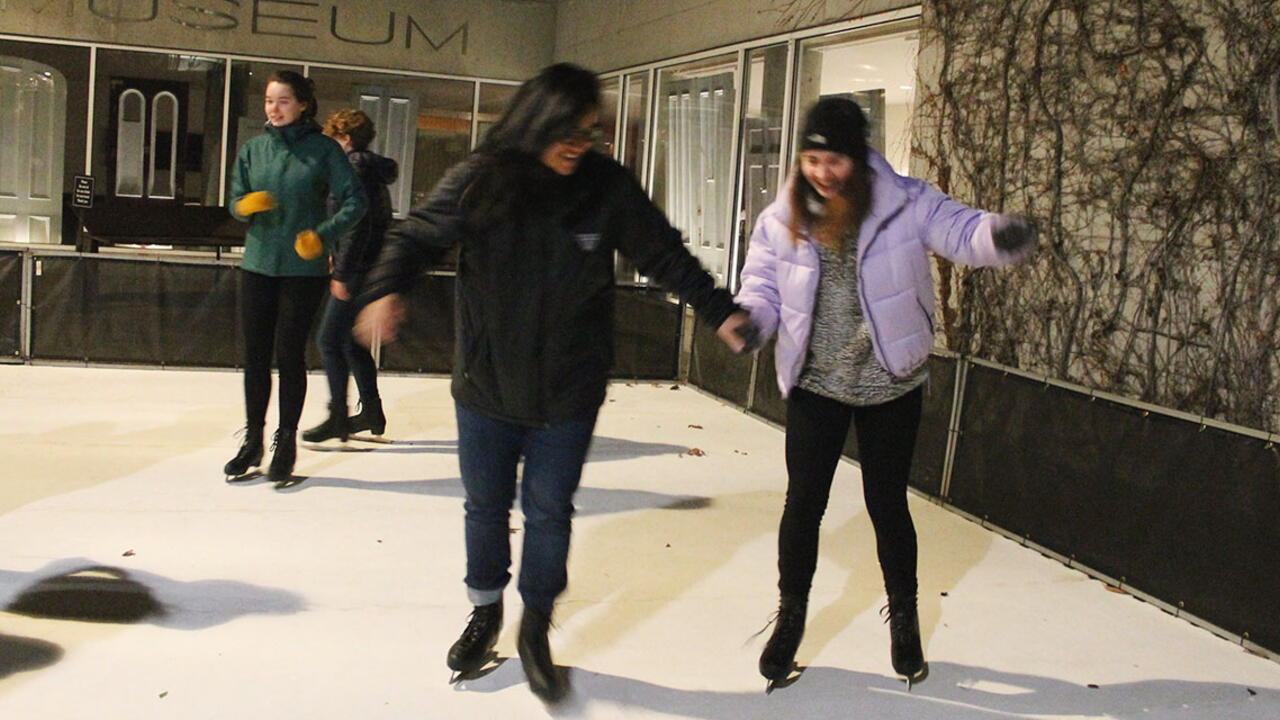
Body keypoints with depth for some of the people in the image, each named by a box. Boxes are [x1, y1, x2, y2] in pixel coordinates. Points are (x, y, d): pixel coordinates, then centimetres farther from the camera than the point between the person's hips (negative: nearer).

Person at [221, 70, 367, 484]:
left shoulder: (323, 149, -4)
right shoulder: (253, 149, 8)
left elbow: (354, 201, -6)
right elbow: (236, 203, 12)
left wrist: (323, 235, -19)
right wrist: (248, 205, -12)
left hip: (304, 268, -4)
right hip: (258, 264, 4)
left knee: (289, 353, -1)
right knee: (255, 352, 7)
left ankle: (286, 441, 13)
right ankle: (253, 439, 20)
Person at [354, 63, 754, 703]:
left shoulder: (610, 188, -8)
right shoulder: (480, 178, -10)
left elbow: (665, 256, 1)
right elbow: (418, 235, -3)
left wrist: (718, 310, -3)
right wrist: (387, 288, -22)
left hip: (568, 393, 0)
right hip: (486, 383, 1)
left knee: (548, 510, 8)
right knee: (485, 506, 15)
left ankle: (535, 629, 29)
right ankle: (485, 613, 40)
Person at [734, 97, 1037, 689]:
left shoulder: (905, 204, -11)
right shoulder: (782, 219, -5)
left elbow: (961, 232, -17)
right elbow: (762, 290, -2)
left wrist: (1003, 234, -40)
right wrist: (748, 320, -25)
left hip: (890, 386, -1)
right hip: (815, 385, 1)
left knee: (888, 505, 11)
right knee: (803, 504, 7)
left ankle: (904, 620, 33)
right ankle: (790, 619, 27)